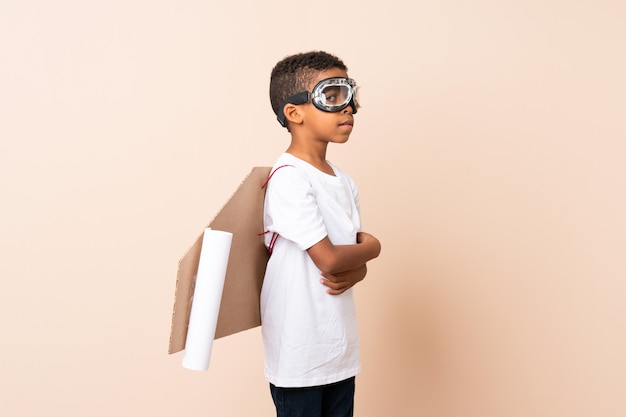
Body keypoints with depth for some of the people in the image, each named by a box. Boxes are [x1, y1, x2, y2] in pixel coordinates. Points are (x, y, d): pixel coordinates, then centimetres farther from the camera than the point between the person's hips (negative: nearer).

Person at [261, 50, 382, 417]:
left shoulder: (345, 183, 8)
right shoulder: (289, 179, -16)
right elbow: (328, 259, -21)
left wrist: (353, 273, -10)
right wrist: (371, 247, -2)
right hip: (299, 356, -7)